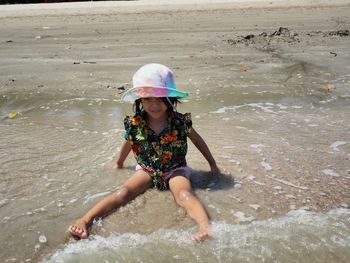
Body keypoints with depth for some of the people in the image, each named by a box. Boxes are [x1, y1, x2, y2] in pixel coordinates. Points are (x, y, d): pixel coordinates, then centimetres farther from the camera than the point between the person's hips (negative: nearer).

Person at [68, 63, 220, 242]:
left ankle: (205, 227, -54)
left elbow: (198, 141, 4)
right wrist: (119, 163, 28)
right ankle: (84, 220, -32)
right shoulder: (135, 124, -11)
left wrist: (212, 164, 13)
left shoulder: (181, 122, -14)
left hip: (175, 169, -1)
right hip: (147, 169, 2)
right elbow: (128, 144, 11)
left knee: (184, 194, -33)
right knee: (123, 192, -24)